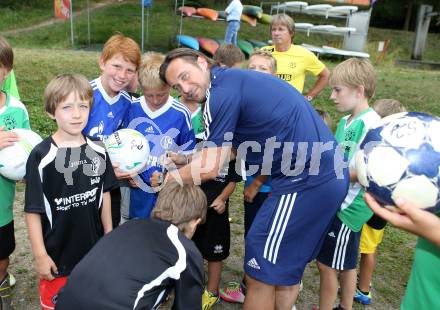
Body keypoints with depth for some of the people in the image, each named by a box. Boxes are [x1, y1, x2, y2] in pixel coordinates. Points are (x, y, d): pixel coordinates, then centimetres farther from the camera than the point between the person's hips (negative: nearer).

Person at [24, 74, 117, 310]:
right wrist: (40, 255, -11)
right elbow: (33, 210, -13)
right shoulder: (41, 156, -18)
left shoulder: (98, 150, -5)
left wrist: (109, 235, 7)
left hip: (94, 249, 4)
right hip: (57, 253, -3)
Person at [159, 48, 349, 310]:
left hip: (307, 182, -10)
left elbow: (209, 169, -12)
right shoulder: (238, 80, 17)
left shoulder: (221, 92, -13)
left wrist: (169, 178, 4)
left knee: (261, 272, 5)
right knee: (287, 265, 24)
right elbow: (229, 151, 23)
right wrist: (183, 159, 25)